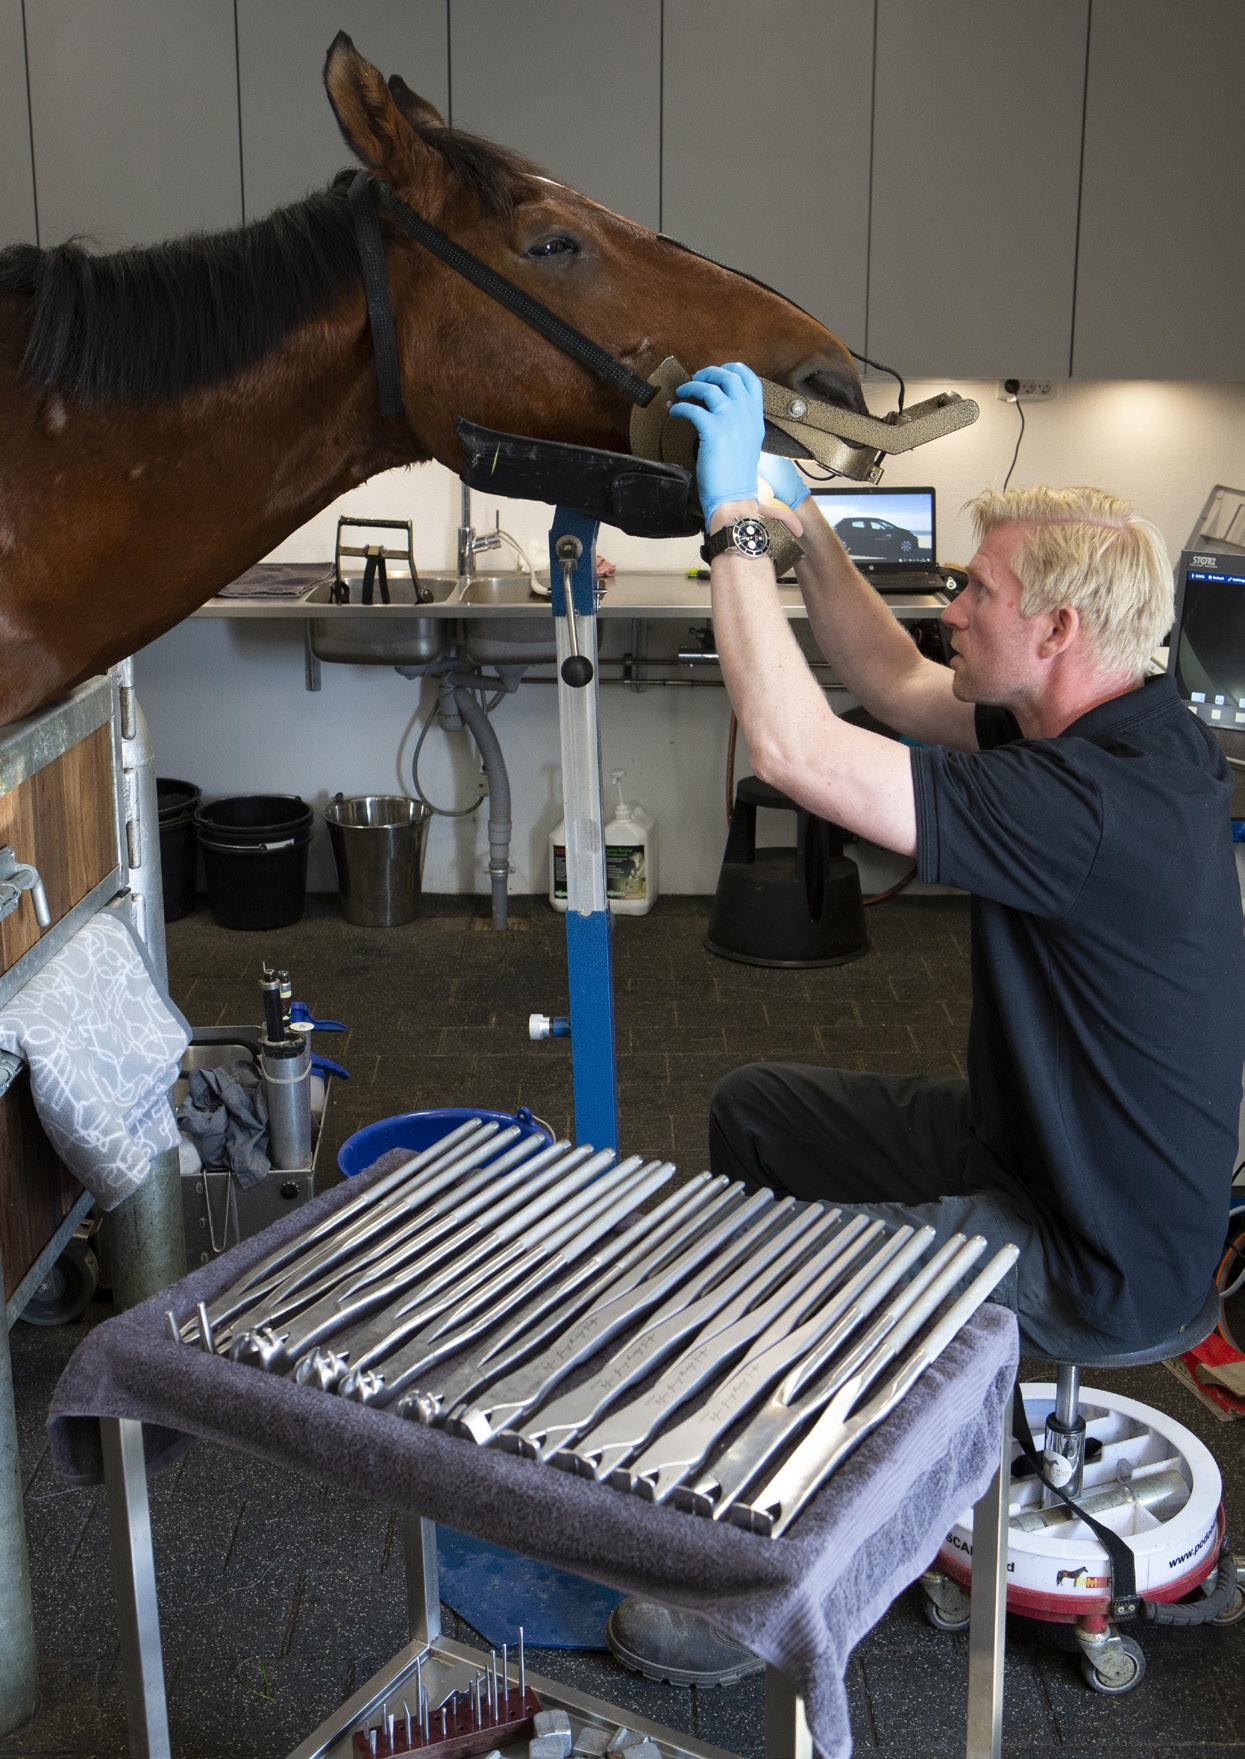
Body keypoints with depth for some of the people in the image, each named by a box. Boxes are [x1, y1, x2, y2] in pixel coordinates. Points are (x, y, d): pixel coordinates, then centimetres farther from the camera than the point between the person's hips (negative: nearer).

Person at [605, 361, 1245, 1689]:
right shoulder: (1115, 731, -2)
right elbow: (892, 682, 9)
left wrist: (735, 519, -27)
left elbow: (795, 750, -36)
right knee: (754, 1109, 15)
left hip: (1101, 1257, -10)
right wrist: (802, 521, 0)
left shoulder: (1102, 804, -33)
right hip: (1035, 1148, 10)